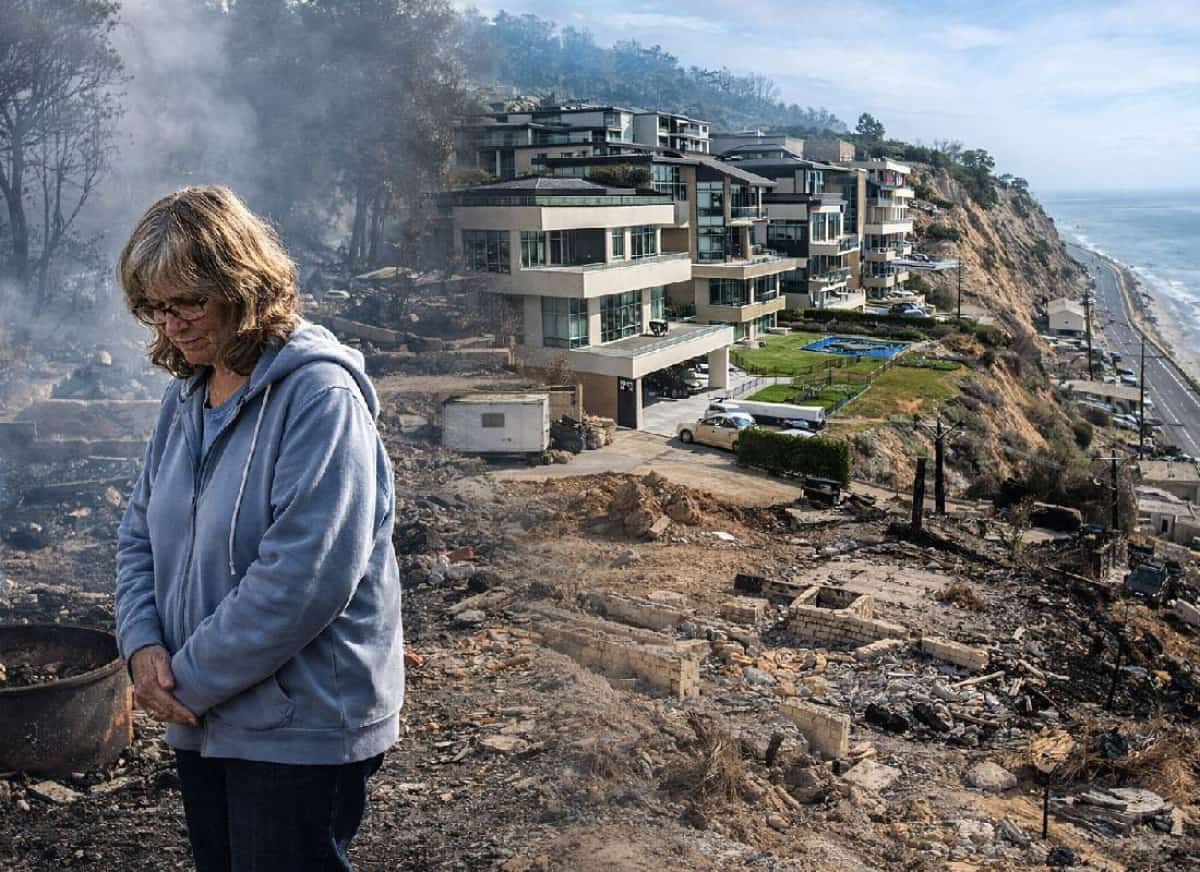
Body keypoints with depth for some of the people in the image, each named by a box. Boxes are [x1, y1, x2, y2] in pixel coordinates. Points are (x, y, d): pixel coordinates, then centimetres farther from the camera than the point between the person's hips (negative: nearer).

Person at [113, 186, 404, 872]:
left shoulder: (320, 395, -19)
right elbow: (140, 532, 12)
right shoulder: (187, 395, 6)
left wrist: (190, 680, -17)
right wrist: (144, 644, -5)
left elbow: (302, 578, -26)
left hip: (301, 729, -7)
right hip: (201, 719, 8)